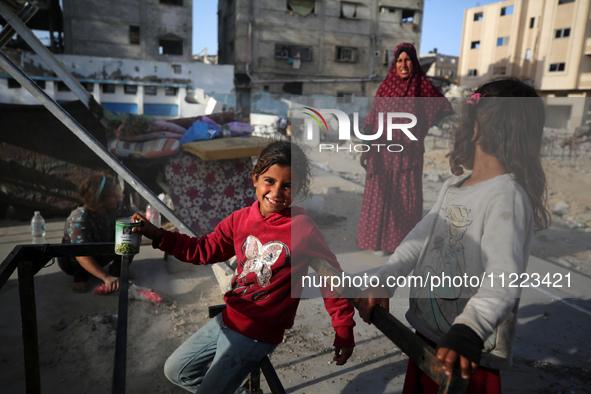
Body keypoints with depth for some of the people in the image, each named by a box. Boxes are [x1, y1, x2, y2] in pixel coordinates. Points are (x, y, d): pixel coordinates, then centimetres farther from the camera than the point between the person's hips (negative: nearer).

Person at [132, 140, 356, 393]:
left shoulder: (303, 230, -21)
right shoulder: (241, 218, -5)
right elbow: (204, 250, 4)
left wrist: (344, 330, -7)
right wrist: (158, 235, -5)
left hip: (258, 335, -7)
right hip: (227, 318, 7)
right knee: (174, 370, 23)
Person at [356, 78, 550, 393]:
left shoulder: (507, 196, -21)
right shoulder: (452, 187, 5)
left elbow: (503, 280, -32)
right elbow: (419, 239, 2)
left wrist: (467, 332, -45)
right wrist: (382, 284, -7)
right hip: (427, 331, 7)